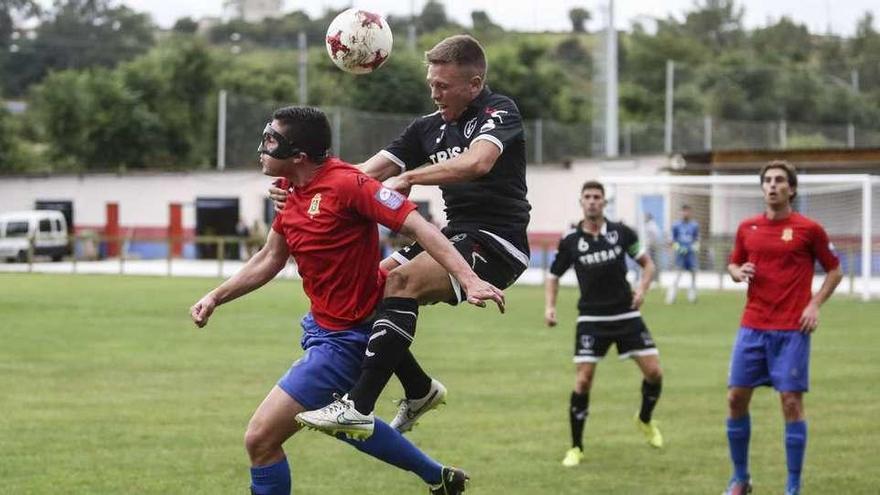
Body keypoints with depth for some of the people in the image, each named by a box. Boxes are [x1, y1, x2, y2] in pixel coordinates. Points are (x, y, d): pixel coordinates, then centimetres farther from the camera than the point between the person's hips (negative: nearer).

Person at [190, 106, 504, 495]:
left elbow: (417, 226, -27)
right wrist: (215, 298, 13)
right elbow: (269, 260, 18)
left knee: (260, 439, -11)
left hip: (344, 341, -10)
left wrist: (468, 279, -36)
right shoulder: (292, 195, 3)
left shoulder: (346, 184, -24)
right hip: (323, 327, 10)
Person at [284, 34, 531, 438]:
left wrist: (408, 177, -33)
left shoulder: (499, 112, -8)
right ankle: (420, 390, 17)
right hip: (457, 235, 8)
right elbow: (366, 174, 6)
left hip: (497, 243, -8)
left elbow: (478, 162, -29)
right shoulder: (428, 128, 13)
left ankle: (357, 408, -33)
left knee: (403, 281, -27)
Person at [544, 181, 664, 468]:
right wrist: (549, 306, -6)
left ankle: (645, 420, 27)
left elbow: (647, 263, 9)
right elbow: (553, 276, 10)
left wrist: (643, 288, -9)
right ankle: (576, 448, 4)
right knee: (583, 381, -9)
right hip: (591, 319, -1)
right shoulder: (570, 241, -2)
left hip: (626, 314, 1)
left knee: (654, 372, -4)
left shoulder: (621, 232, -1)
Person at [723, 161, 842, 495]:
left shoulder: (808, 229, -3)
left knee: (791, 402, -5)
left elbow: (834, 270, 5)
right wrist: (737, 272, -3)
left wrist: (815, 304, -7)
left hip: (792, 330, -4)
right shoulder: (747, 228, 8)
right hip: (752, 327, 4)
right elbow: (734, 264, 21)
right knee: (736, 398, 2)